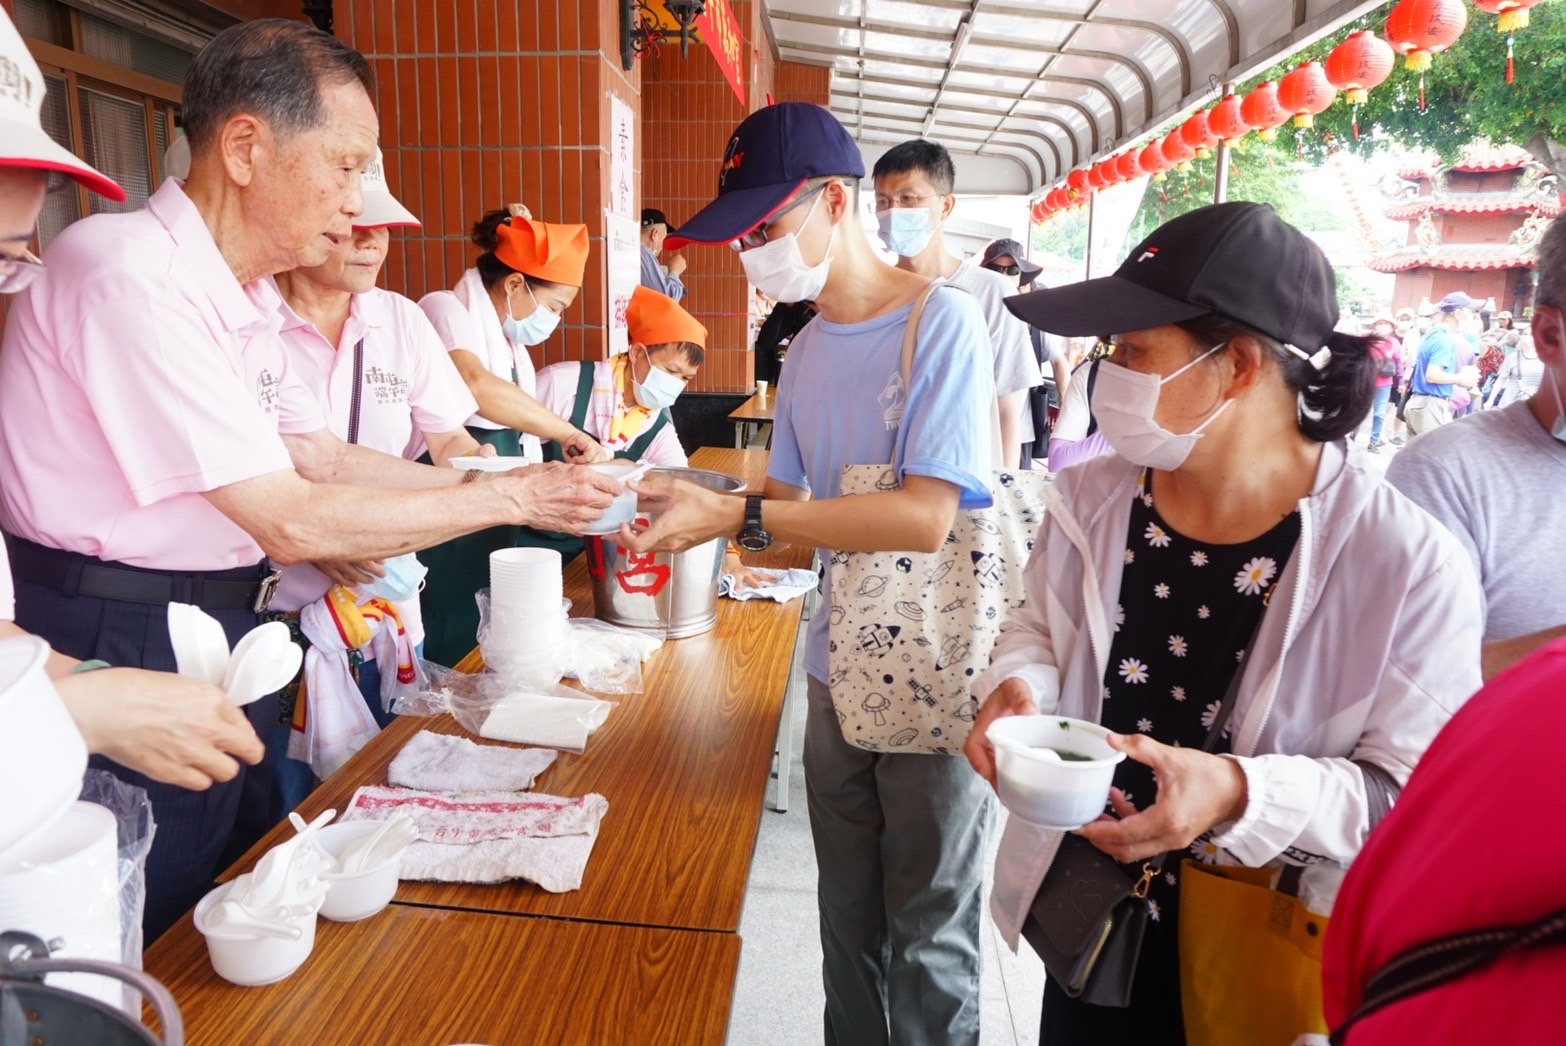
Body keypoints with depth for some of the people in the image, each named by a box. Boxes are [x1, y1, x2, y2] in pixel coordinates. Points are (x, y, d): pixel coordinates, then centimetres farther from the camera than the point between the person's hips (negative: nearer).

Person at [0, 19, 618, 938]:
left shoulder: (247, 296, 5)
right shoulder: (132, 277, -24)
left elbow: (321, 459, 9)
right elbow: (292, 523, -25)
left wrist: (486, 479, 0)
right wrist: (509, 498, -19)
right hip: (123, 657, -9)